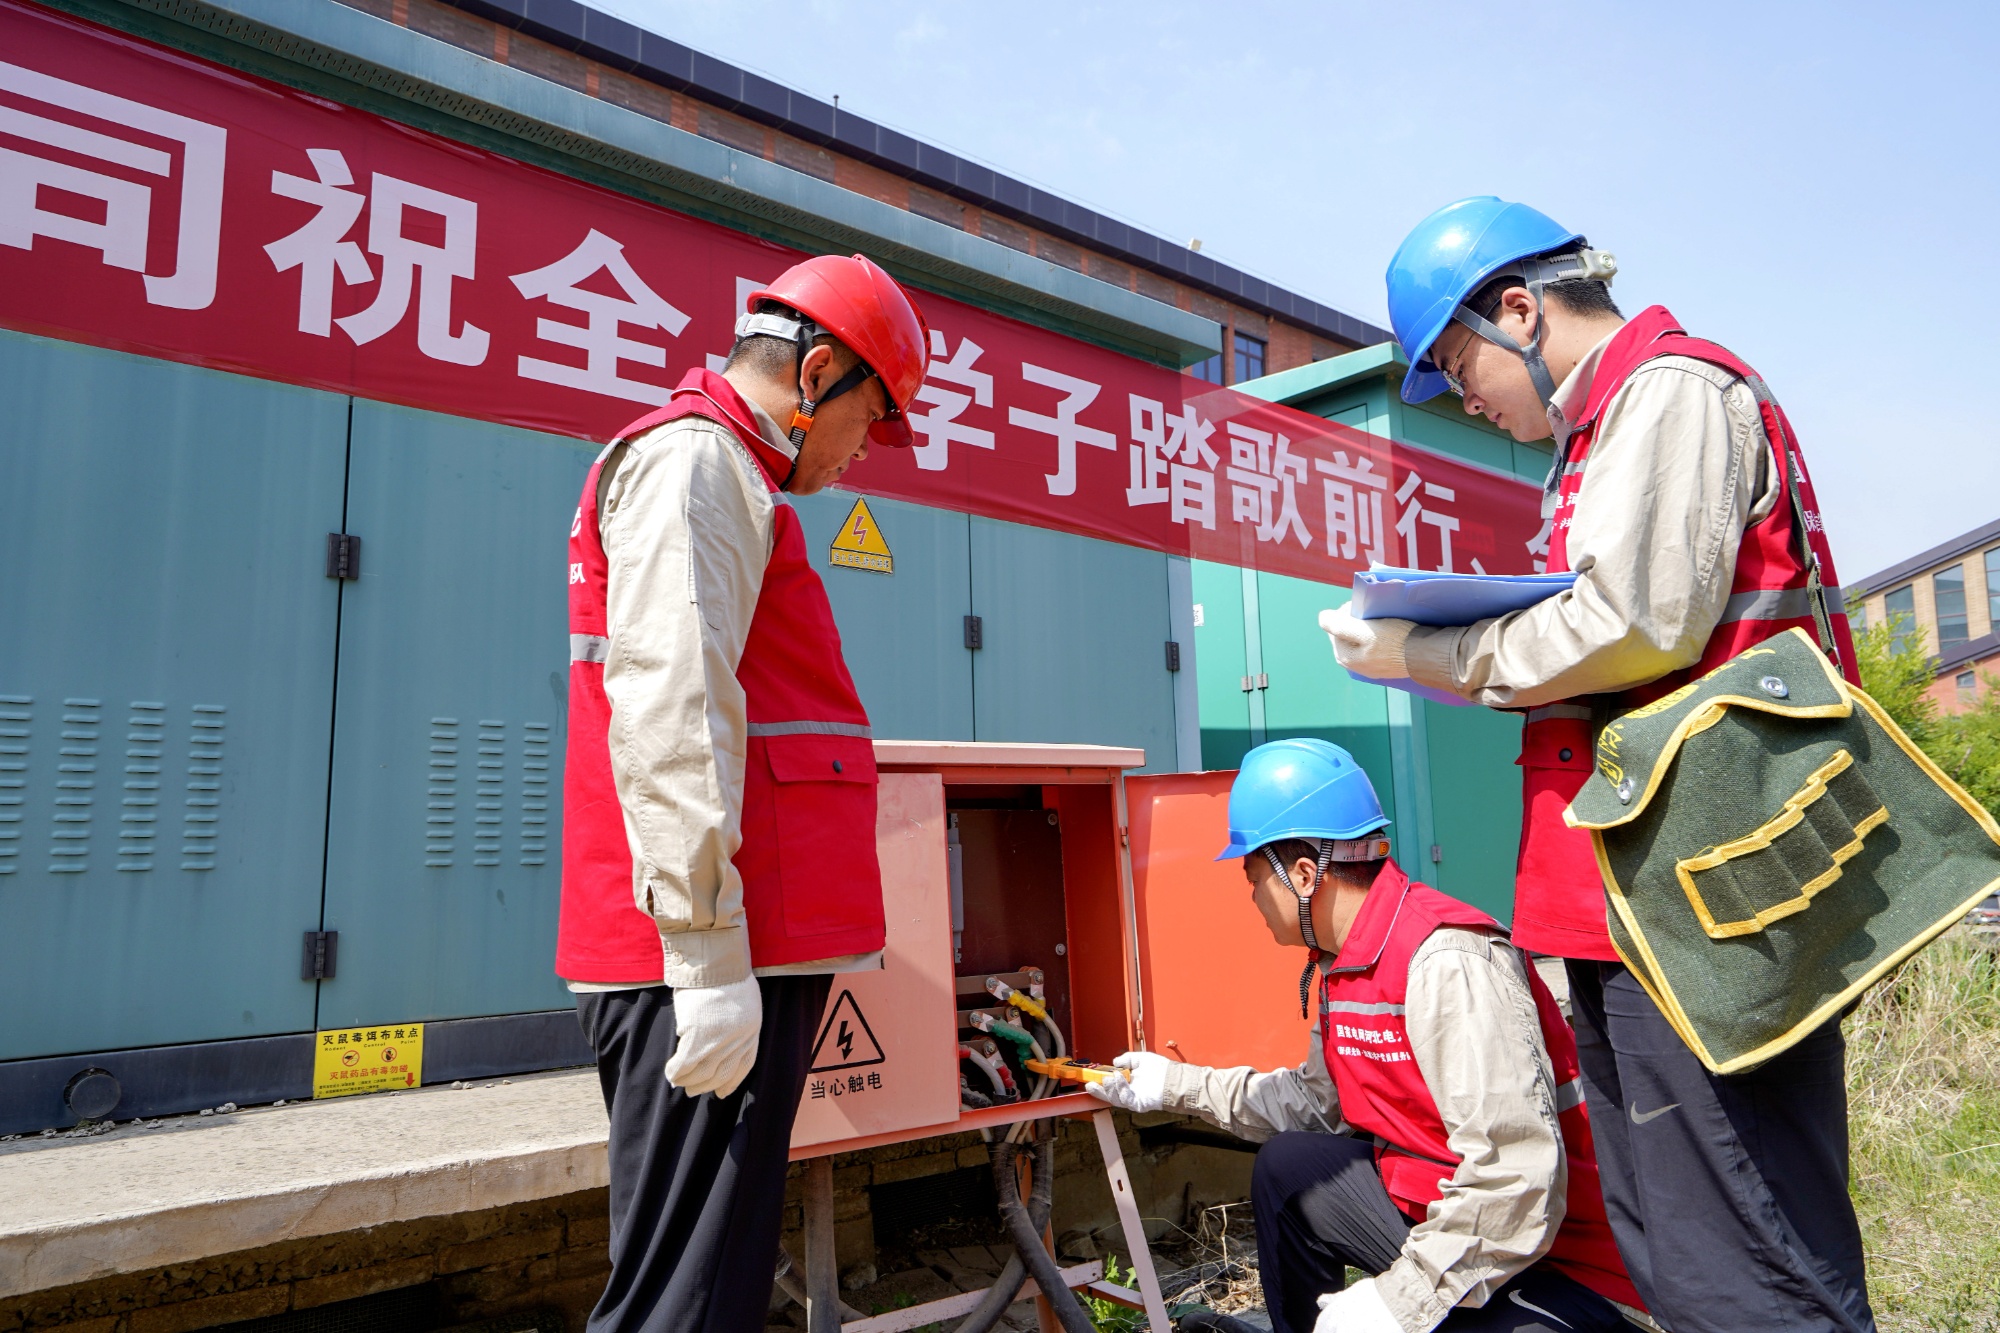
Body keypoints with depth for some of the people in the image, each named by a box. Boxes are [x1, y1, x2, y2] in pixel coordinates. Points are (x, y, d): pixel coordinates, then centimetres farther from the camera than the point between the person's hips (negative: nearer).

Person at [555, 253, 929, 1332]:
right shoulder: (696, 457, -7)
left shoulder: (727, 475, 26)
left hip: (737, 956, 10)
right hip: (708, 961, -10)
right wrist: (706, 951, -22)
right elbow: (669, 709, -20)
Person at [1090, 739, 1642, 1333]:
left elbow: (1518, 1178, -30)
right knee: (1286, 1167, 12)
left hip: (1557, 1267, -9)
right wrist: (1178, 1085, 18)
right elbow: (1316, 1098, 16)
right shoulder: (1343, 961, 5)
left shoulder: (1445, 961, -27)